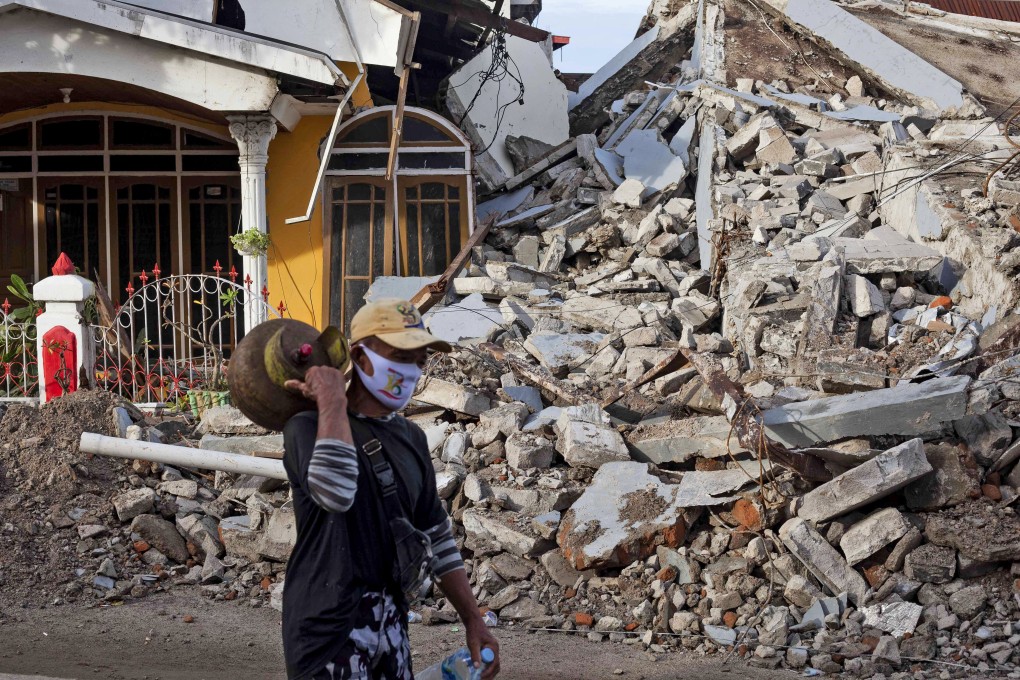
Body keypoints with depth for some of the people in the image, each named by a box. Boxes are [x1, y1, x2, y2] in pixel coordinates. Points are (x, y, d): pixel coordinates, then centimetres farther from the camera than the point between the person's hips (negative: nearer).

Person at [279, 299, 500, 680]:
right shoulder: (309, 428, -8)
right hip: (329, 631, -7)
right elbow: (335, 491, -30)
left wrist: (473, 621, 15)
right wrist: (332, 401, -21)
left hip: (391, 628, 7)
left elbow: (436, 538, 19)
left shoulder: (411, 439, 13)